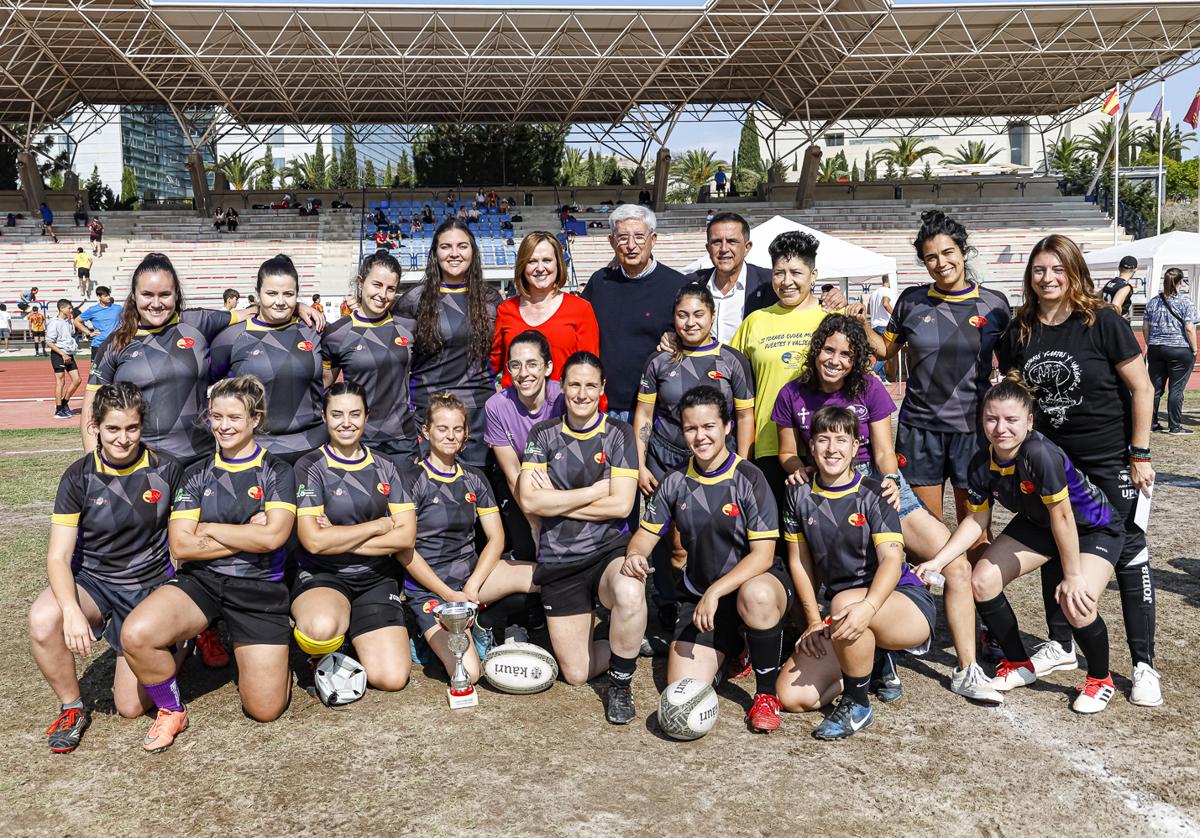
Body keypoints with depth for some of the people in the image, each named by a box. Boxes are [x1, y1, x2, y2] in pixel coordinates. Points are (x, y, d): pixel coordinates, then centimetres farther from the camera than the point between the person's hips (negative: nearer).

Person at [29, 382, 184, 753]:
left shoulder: (165, 469, -8)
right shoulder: (79, 476, -9)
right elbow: (59, 556, -12)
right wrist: (72, 611, -29)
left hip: (150, 587, -1)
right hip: (93, 582, 1)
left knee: (132, 707, -4)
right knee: (43, 620, -33)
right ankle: (72, 709, -7)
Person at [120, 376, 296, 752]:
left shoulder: (277, 471, 1)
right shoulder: (197, 474, 8)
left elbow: (272, 537, -14)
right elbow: (180, 546, -3)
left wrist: (209, 529, -6)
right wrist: (248, 536, -9)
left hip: (259, 587, -2)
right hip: (200, 581, 2)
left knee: (265, 709, -7)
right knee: (136, 633, -30)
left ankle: (242, 647, 27)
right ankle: (171, 711, -1)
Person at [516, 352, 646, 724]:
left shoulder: (618, 434, -1)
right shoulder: (543, 435, 4)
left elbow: (621, 505, -12)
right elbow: (529, 500, -10)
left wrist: (555, 501, -10)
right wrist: (596, 490, -12)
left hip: (609, 550, -2)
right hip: (558, 561, 2)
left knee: (629, 593, -39)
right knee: (576, 673, 2)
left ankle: (621, 684, -13)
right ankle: (627, 644, 34)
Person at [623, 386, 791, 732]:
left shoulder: (748, 479, -12)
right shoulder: (675, 482, 1)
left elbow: (762, 555, -17)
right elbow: (646, 534, 7)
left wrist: (716, 592, -27)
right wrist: (634, 555, -18)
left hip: (756, 581, -3)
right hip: (700, 595, 4)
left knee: (756, 595, -42)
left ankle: (766, 694, -15)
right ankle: (730, 648, 22)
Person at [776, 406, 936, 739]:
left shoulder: (873, 494, -11)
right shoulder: (800, 495, 1)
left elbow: (891, 559, -23)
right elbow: (799, 562, 8)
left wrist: (868, 606, -41)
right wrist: (814, 621, -1)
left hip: (904, 602, -5)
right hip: (843, 612, 5)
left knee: (845, 602, -40)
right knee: (792, 696, -10)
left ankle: (857, 705, -14)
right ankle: (875, 663, 16)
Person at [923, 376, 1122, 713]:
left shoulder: (1041, 454, -37)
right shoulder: (982, 463, -17)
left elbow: (1062, 516, -31)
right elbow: (977, 520, -5)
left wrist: (1072, 576, -23)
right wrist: (935, 562, -13)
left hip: (1093, 528, -6)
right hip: (1037, 524, 6)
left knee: (1077, 605, -26)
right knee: (982, 581, -6)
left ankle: (1100, 680, 6)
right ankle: (1019, 665, 18)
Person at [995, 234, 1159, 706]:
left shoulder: (1103, 322, -13)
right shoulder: (1020, 331, 0)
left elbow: (1141, 388, -10)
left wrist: (1140, 454, -11)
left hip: (1109, 459, -5)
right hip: (1048, 459, 5)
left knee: (1127, 552, 0)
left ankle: (1144, 665, 10)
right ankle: (1060, 647, 29)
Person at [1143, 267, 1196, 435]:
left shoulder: (1154, 301, 6)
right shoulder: (1185, 301, -8)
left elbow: (1145, 327, 10)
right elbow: (1189, 328, -13)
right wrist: (1194, 349, -4)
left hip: (1155, 350, 5)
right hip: (1180, 350, -5)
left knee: (1155, 388, 10)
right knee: (1176, 390, 2)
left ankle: (1151, 423, 15)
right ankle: (1175, 426, 6)